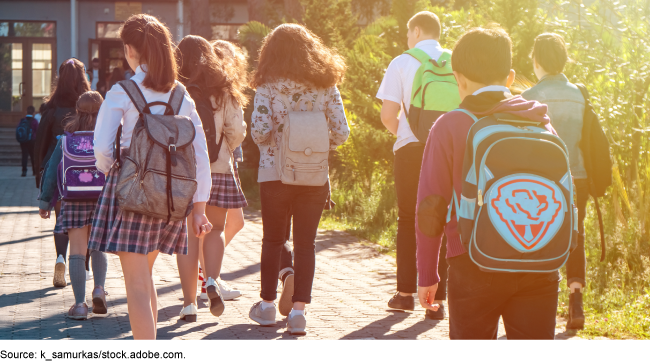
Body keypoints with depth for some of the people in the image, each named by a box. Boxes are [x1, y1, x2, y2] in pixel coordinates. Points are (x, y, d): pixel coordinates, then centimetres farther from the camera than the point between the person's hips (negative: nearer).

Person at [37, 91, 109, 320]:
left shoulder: (68, 136, 3)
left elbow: (53, 169, 4)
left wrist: (45, 200, 10)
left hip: (74, 199, 0)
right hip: (102, 198, 0)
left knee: (77, 251, 2)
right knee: (98, 248, 17)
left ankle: (79, 303, 0)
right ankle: (99, 289, -2)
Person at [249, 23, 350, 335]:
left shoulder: (268, 87, -6)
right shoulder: (325, 85, 0)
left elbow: (259, 130, -15)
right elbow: (341, 133, -4)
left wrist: (267, 145, 7)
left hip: (275, 173, -1)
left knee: (273, 240, 14)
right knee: (306, 242, 8)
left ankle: (267, 304, 22)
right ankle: (298, 308, 1)